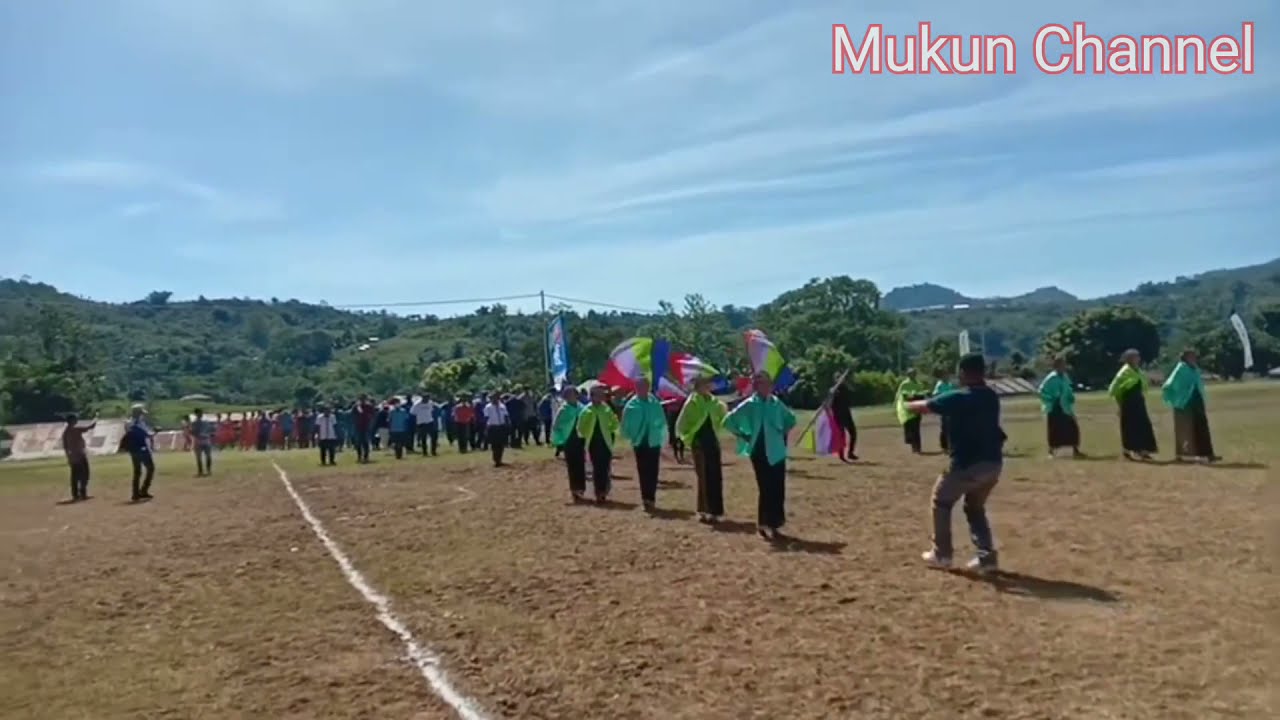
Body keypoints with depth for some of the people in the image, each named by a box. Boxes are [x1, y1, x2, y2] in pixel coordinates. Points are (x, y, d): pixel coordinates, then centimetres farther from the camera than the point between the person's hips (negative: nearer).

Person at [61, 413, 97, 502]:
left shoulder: (65, 432, 8)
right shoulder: (76, 429, -14)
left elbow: (65, 446, 12)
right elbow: (90, 427, -8)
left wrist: (68, 457, 19)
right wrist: (95, 420, 12)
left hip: (73, 456, 7)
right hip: (81, 455, -7)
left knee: (75, 476, 9)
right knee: (84, 475, -2)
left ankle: (75, 495, 10)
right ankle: (83, 494, -5)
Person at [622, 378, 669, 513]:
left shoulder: (655, 403, -3)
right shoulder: (631, 405, -7)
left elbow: (662, 422, 3)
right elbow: (626, 425, -1)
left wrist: (662, 438, -1)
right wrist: (632, 437, -7)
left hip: (654, 442, 1)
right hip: (640, 443, -1)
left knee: (652, 472, 2)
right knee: (643, 472, 4)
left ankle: (650, 499, 11)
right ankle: (648, 500, 11)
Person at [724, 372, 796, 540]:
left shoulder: (776, 403, 5)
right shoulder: (749, 405, -7)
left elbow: (791, 419, 22)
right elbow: (728, 421, -8)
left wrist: (783, 433, 9)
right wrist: (744, 436, -6)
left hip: (777, 452, 4)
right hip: (760, 453, -4)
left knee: (778, 490, 5)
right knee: (766, 489, -4)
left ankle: (773, 524, 17)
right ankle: (763, 524, 9)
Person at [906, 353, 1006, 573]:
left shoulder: (957, 398, -11)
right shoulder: (992, 397, 9)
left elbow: (923, 406, -4)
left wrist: (908, 404, 17)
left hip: (968, 464, -6)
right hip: (993, 462, 6)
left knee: (941, 501, 15)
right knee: (975, 507, 23)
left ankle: (942, 554, 17)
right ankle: (987, 557, 14)